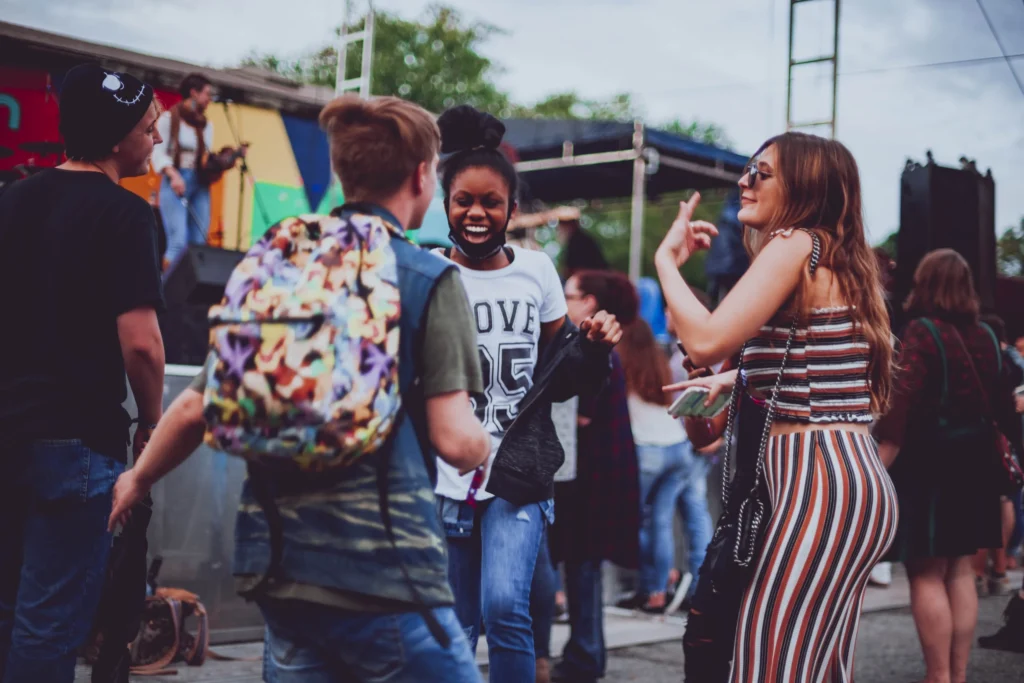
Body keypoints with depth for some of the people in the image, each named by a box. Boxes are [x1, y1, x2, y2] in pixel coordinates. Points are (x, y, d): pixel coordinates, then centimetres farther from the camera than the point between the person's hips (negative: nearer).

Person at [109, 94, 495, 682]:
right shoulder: (431, 279, -7)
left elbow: (196, 408, 11)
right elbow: (454, 440, -13)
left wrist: (138, 480, 28)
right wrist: (483, 447, 10)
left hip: (276, 562, 6)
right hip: (382, 568, -6)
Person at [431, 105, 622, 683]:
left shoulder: (537, 271, 3)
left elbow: (558, 379, 10)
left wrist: (592, 346, -9)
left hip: (520, 473, 0)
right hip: (446, 477, 1)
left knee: (504, 605, -18)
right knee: (456, 626, 11)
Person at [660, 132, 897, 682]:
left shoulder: (795, 245, -9)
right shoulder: (843, 260, 19)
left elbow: (705, 342, -20)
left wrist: (667, 256, -6)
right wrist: (741, 379, 25)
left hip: (818, 481, -10)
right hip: (858, 479, 10)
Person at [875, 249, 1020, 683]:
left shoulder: (921, 332, -13)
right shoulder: (985, 337, 6)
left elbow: (902, 402, -23)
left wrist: (875, 467, -25)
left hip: (929, 463, -7)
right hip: (974, 463, 7)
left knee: (927, 573, 0)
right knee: (960, 569, 14)